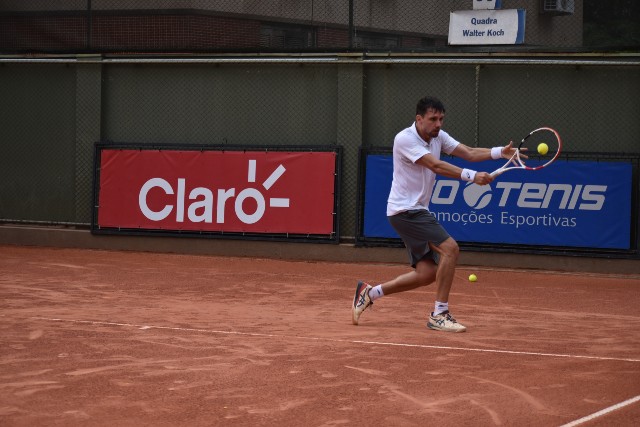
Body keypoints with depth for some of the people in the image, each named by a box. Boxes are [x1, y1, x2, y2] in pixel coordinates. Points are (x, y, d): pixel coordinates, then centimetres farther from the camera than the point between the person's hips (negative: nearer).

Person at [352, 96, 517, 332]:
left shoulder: (438, 137, 8)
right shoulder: (405, 139, -17)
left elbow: (470, 153, 0)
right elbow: (435, 165, -28)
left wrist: (500, 152, -18)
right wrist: (471, 176, -36)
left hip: (417, 211, 9)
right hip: (405, 209, -9)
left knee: (427, 273, 5)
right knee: (449, 248, -19)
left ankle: (369, 292, 17)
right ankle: (439, 314, -13)